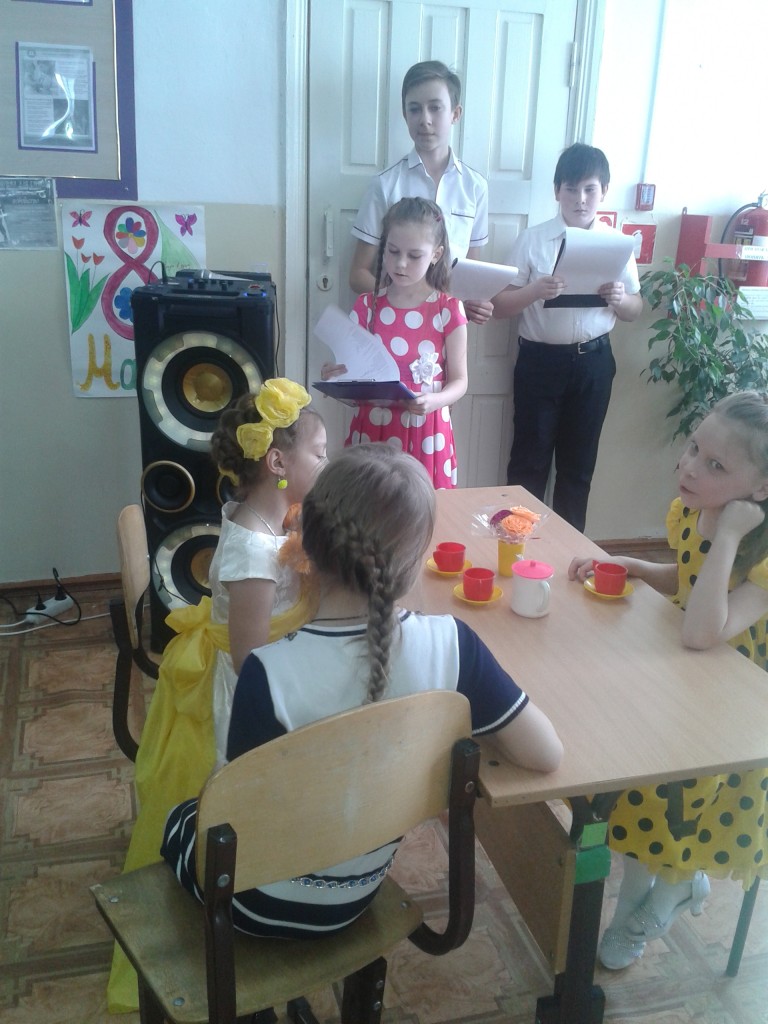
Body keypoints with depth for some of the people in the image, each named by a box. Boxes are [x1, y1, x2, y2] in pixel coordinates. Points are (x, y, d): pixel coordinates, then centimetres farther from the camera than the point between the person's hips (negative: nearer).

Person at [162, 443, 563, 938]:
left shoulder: (270, 672, -33)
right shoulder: (450, 645, -26)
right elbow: (547, 754, -16)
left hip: (268, 906, -3)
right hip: (358, 898, 4)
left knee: (182, 819, 30)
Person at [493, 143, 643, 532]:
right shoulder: (533, 240, -4)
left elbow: (636, 309, 8)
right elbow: (499, 305, -6)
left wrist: (619, 298, -14)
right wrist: (535, 290, -25)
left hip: (593, 361, 2)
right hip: (540, 360, -2)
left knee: (579, 460, 13)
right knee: (529, 458, 6)